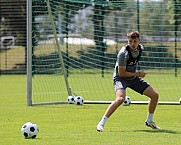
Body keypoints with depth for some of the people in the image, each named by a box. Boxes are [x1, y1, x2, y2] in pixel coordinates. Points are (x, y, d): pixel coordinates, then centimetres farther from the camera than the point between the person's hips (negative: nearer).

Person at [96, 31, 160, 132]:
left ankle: (149, 121, 24)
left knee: (155, 95, 2)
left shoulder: (140, 48, -4)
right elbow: (121, 73, -23)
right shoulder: (124, 53, -27)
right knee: (120, 99, -34)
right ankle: (101, 123, -24)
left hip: (134, 78, 7)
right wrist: (138, 73, -18)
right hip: (121, 78, -7)